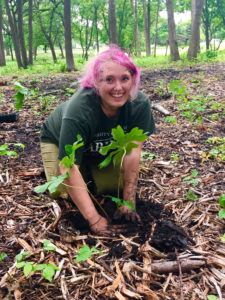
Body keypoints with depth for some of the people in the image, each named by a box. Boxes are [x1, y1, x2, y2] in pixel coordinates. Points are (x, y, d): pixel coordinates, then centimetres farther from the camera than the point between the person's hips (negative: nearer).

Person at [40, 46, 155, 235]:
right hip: (59, 140, -3)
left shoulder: (139, 104, -30)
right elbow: (69, 169, -41)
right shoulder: (78, 112, -42)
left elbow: (132, 154, -29)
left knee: (111, 188, -9)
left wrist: (129, 203, -31)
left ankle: (90, 168, 20)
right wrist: (94, 219, -43)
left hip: (103, 146, 3)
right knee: (65, 193, -14)